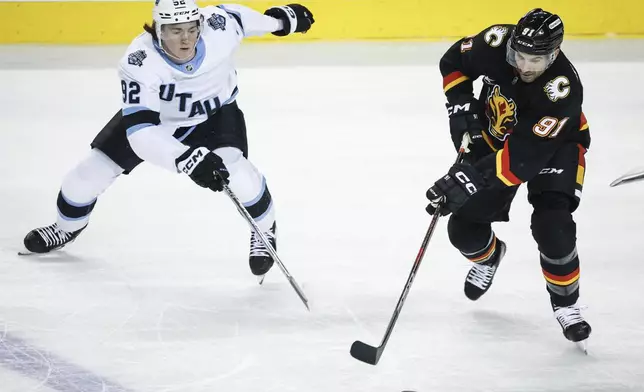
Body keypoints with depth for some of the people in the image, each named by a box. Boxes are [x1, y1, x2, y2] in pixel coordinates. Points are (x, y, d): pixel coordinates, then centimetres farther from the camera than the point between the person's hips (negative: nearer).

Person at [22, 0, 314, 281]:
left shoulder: (219, 26, -33)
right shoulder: (139, 63, -40)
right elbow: (139, 130, -47)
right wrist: (189, 160, -60)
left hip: (215, 109, 0)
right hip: (152, 115, 0)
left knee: (233, 167, -25)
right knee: (94, 169, 0)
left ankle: (265, 230, 4)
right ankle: (68, 226, 33)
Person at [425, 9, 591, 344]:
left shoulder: (563, 89, -39)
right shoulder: (497, 43, -28)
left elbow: (524, 157, -42)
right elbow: (454, 62, -4)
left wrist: (469, 181, -47)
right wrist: (461, 108, -17)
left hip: (555, 145, -4)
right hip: (494, 136, 4)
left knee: (552, 226, -24)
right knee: (464, 227, -1)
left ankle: (565, 302, 0)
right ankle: (489, 255, 35)